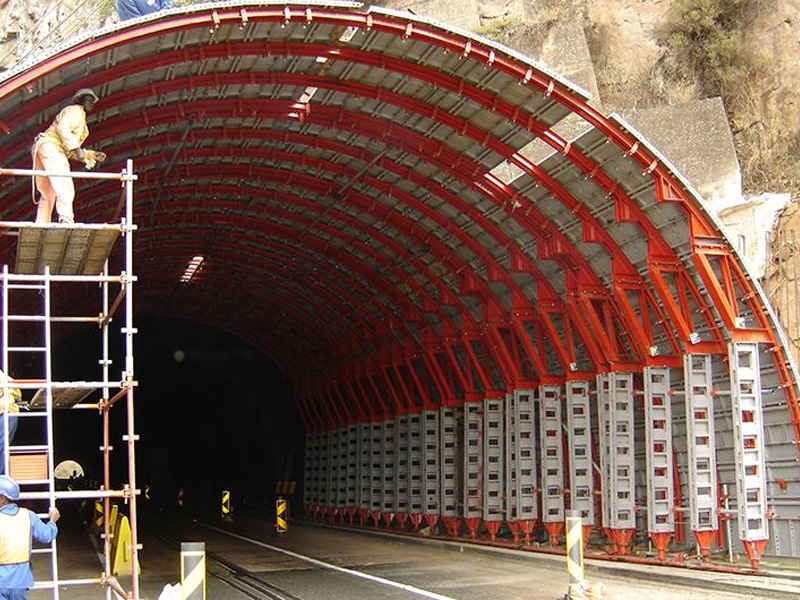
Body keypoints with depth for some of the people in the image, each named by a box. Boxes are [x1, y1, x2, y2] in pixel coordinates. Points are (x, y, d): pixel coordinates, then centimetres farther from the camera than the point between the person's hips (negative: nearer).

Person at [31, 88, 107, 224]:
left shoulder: (79, 118, 33)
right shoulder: (76, 111, 5)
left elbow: (71, 153, 30)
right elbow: (62, 128, -15)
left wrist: (92, 155, 21)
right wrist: (76, 148, -20)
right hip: (50, 147, -10)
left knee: (48, 195, 8)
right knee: (65, 188, -25)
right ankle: (66, 219, -41)